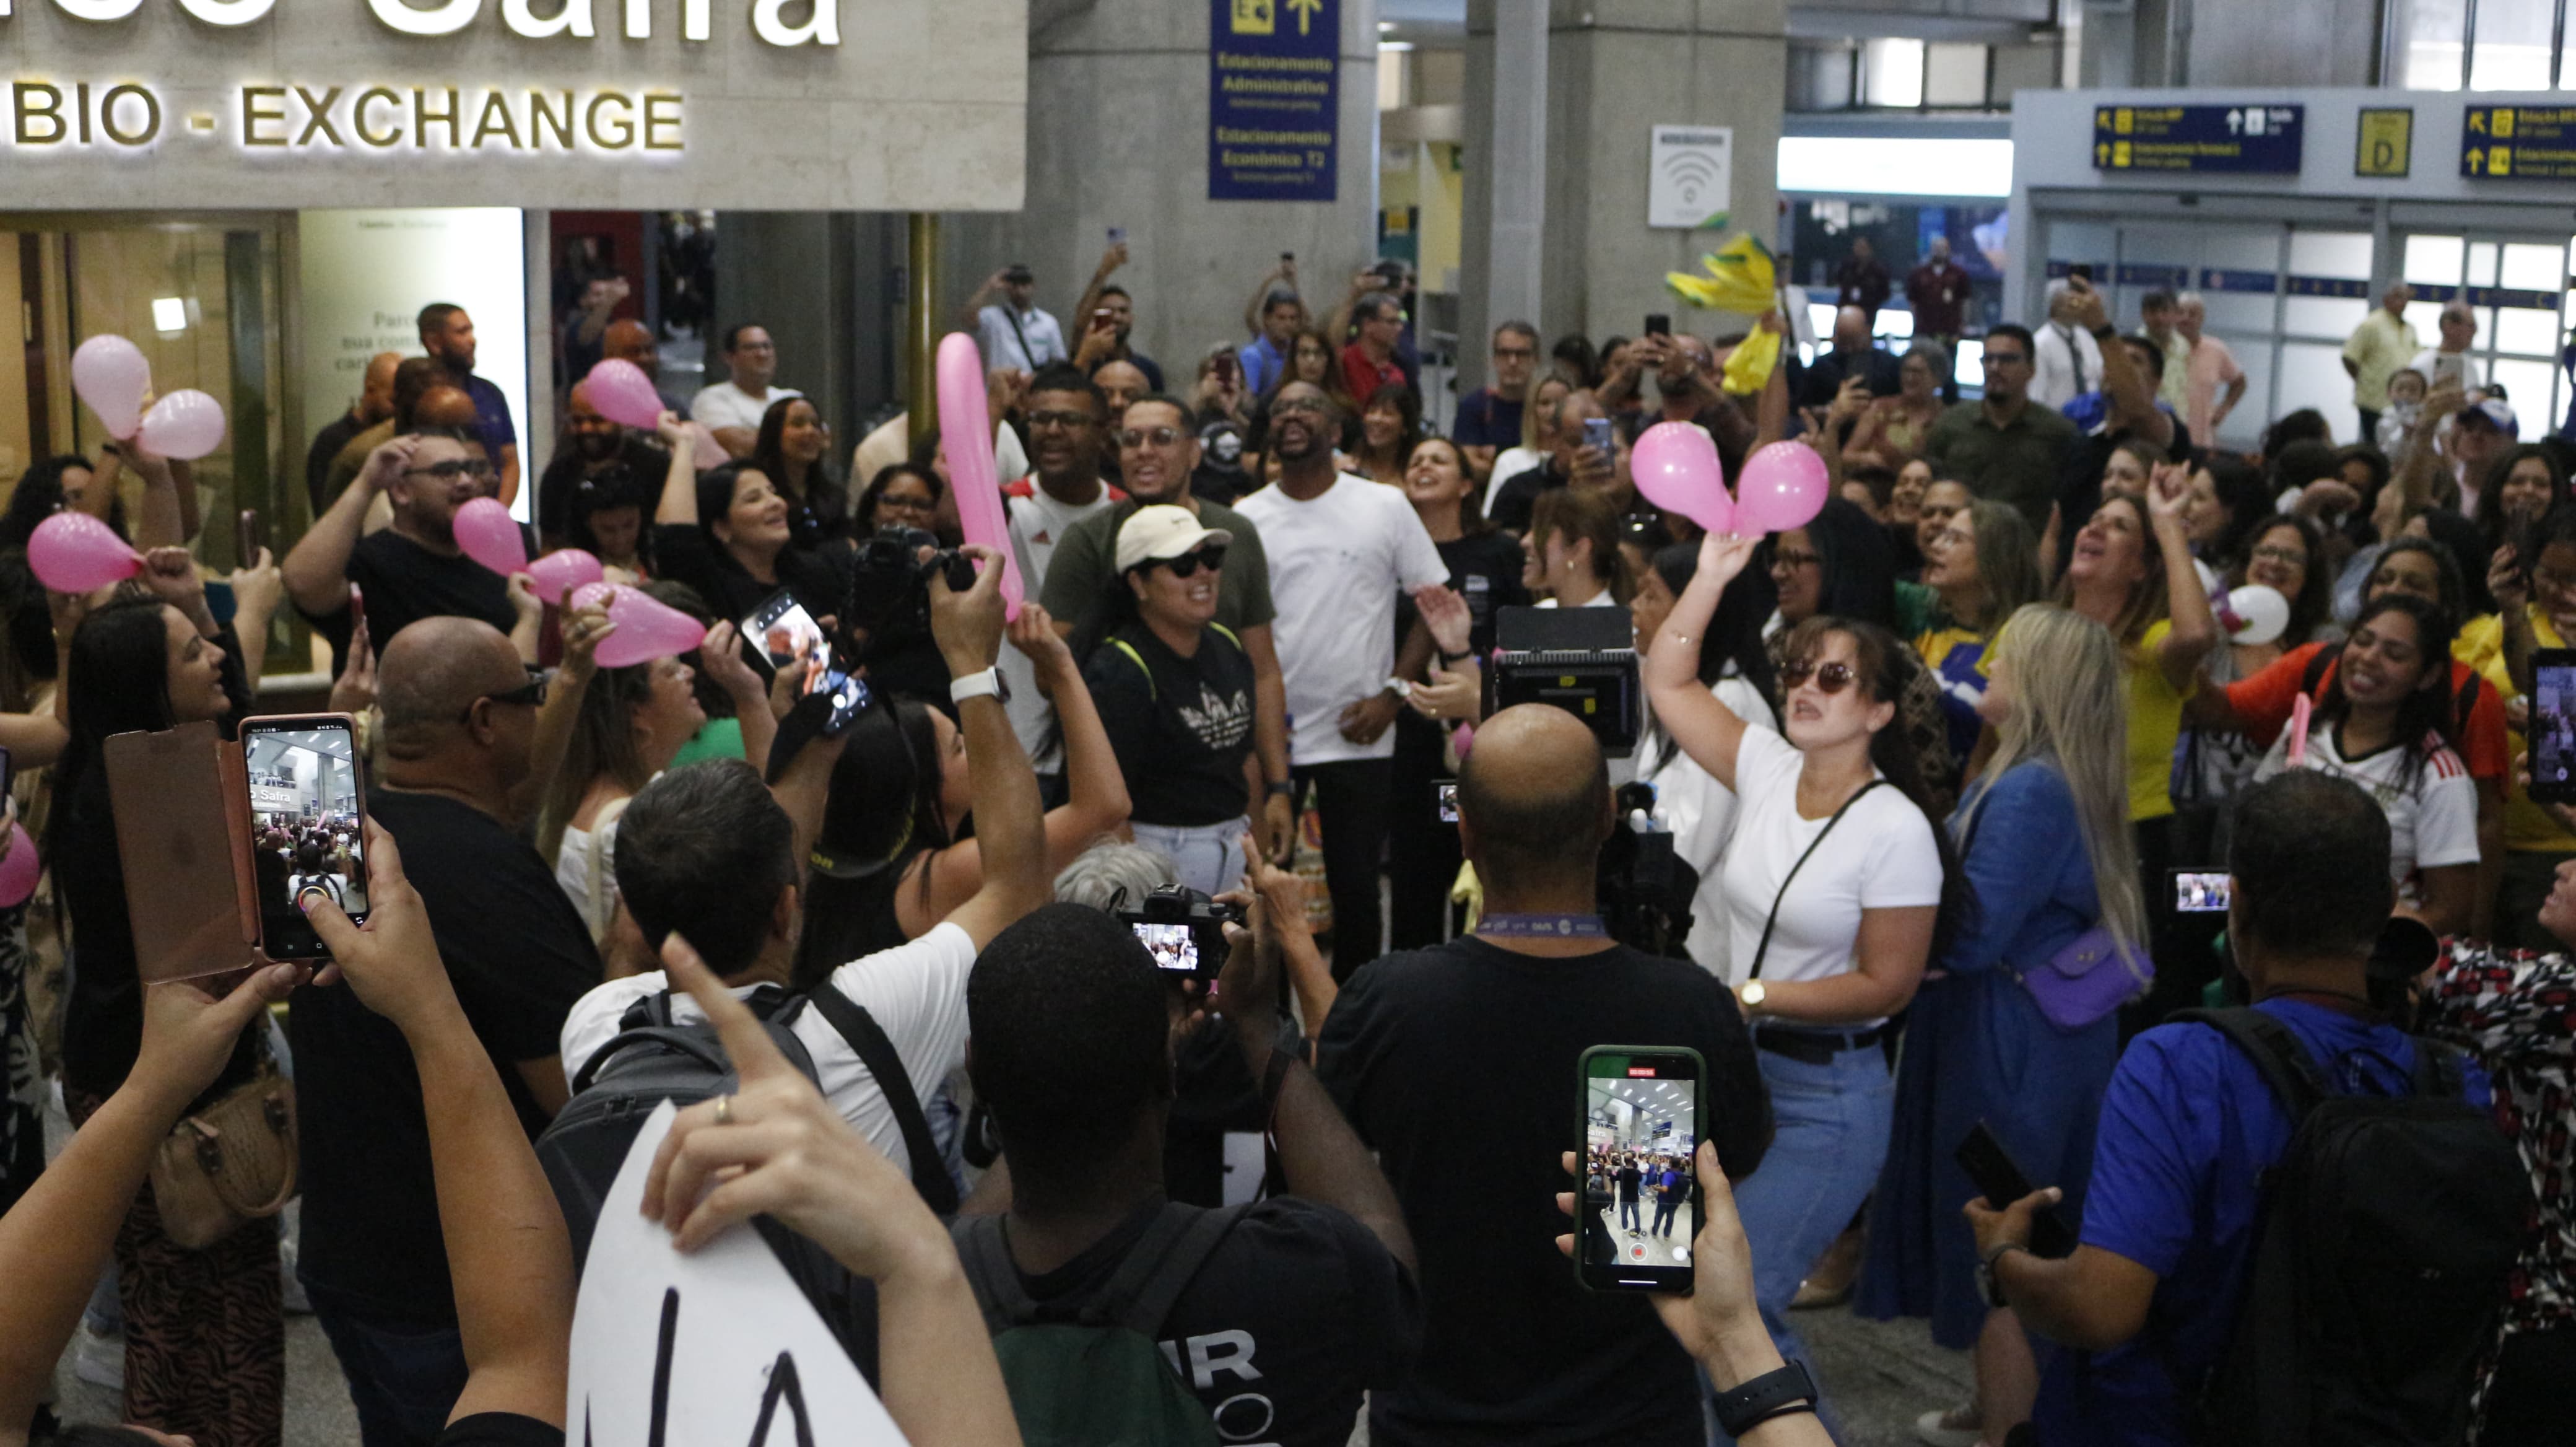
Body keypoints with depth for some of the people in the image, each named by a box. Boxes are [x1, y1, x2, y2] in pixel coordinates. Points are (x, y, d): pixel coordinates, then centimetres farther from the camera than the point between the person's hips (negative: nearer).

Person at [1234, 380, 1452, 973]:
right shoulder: (1246, 519, 5)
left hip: (1358, 738, -1)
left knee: (1355, 885, 5)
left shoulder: (1385, 507, 2)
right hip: (1265, 739, 1)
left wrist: (1392, 694, -7)